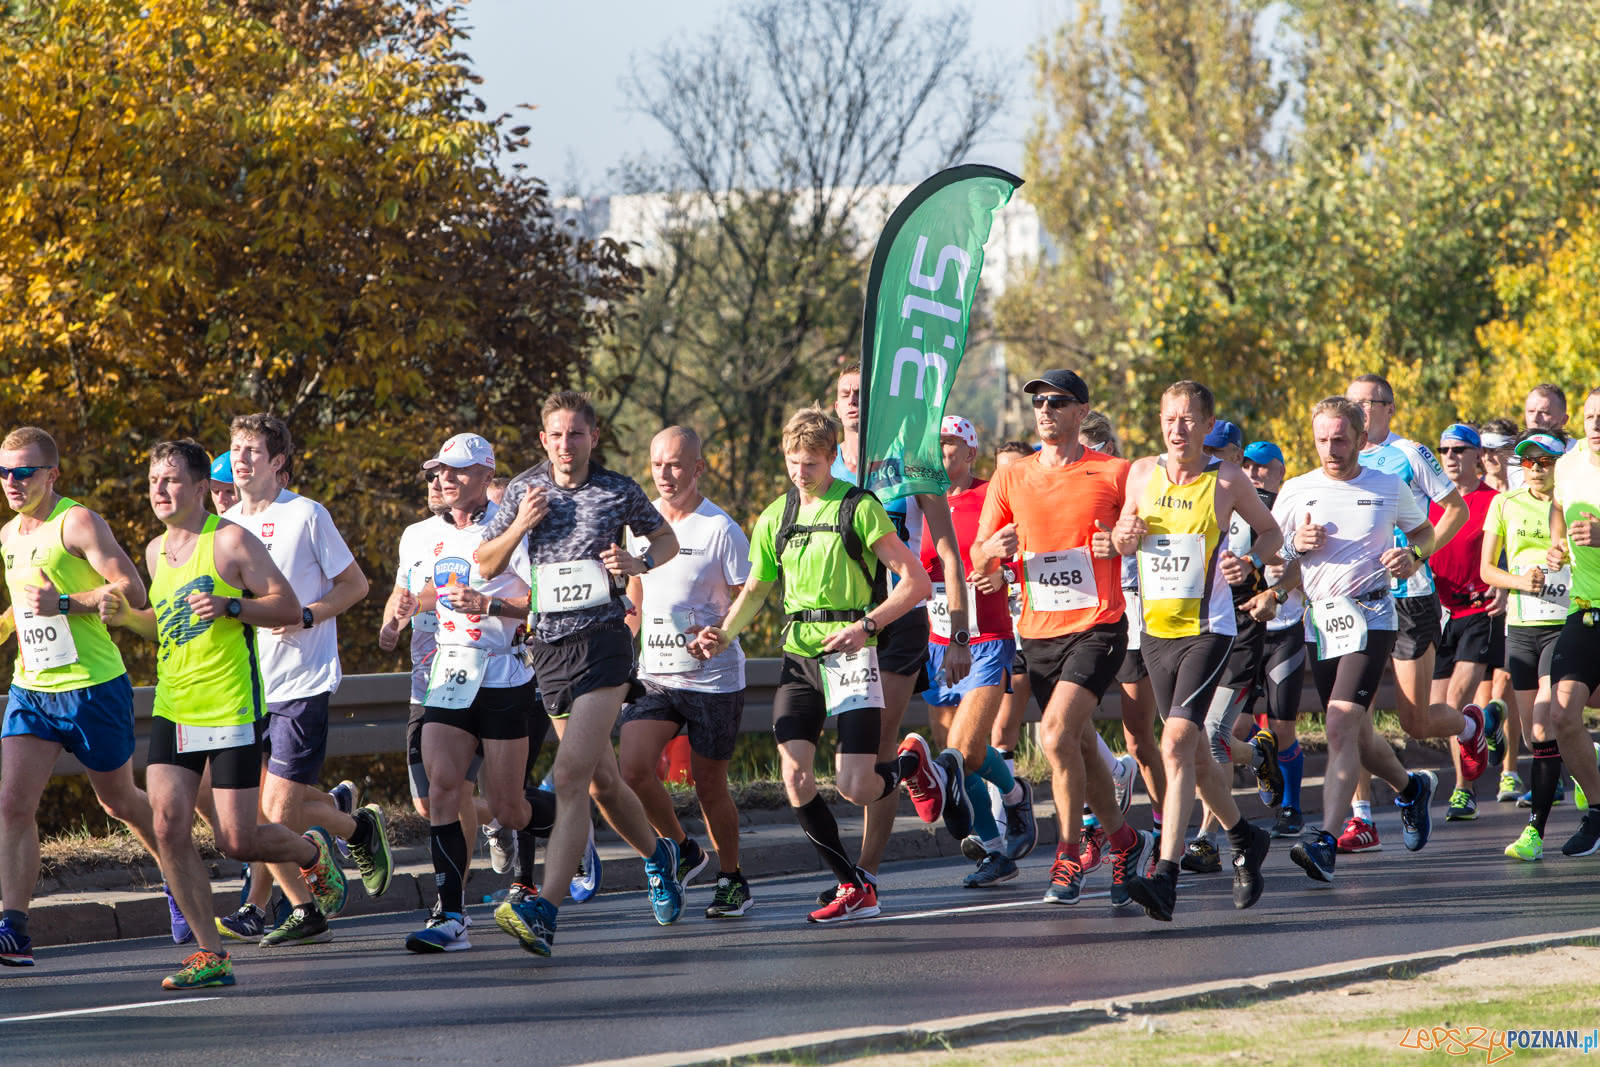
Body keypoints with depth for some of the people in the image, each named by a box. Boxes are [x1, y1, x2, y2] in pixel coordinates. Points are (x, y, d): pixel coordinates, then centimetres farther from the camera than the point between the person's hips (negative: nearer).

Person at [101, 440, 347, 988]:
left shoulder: (230, 541, -8)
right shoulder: (157, 551, 14)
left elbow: (289, 607, -8)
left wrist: (230, 607, -23)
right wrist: (126, 616, 10)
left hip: (232, 711, -6)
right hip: (172, 711, 6)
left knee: (238, 841, -5)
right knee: (169, 825, -11)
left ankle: (314, 852, 29)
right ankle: (210, 954, -5)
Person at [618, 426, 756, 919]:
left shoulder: (721, 530, -9)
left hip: (713, 679, -4)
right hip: (654, 674, 4)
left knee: (709, 784, 3)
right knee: (633, 767, -14)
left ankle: (732, 879, 23)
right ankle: (682, 850, 10)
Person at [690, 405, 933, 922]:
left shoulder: (859, 509, -6)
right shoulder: (775, 518, 11)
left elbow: (916, 582, -7)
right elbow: (755, 589, 23)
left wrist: (866, 625, -19)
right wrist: (723, 634, 5)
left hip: (849, 655, -5)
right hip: (798, 658, 5)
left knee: (856, 788, -13)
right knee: (795, 779, -10)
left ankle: (913, 766, 22)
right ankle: (855, 888, 2)